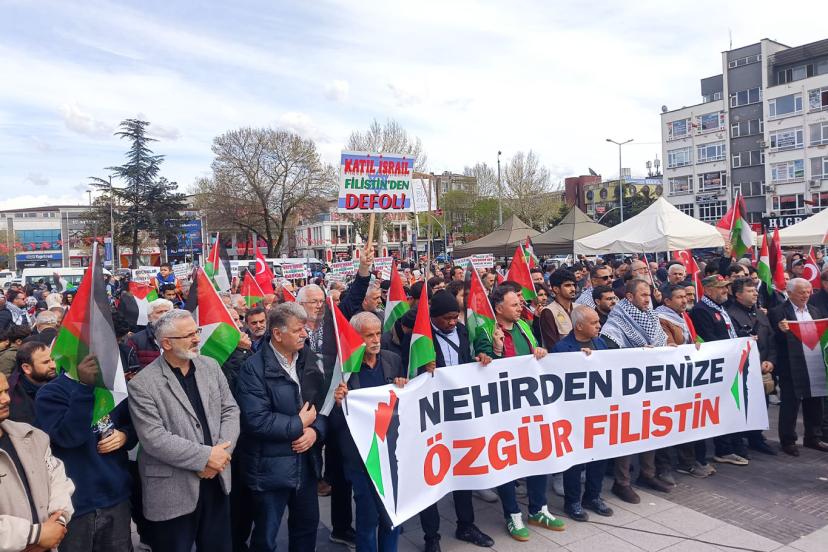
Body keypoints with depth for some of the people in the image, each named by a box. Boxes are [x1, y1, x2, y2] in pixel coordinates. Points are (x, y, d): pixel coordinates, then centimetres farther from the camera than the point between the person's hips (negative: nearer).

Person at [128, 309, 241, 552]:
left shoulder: (210, 366, 3)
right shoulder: (142, 385, -13)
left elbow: (230, 410, 4)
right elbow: (154, 438, -19)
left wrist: (221, 453, -12)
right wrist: (205, 456, -19)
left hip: (217, 481, 5)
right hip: (173, 491, -5)